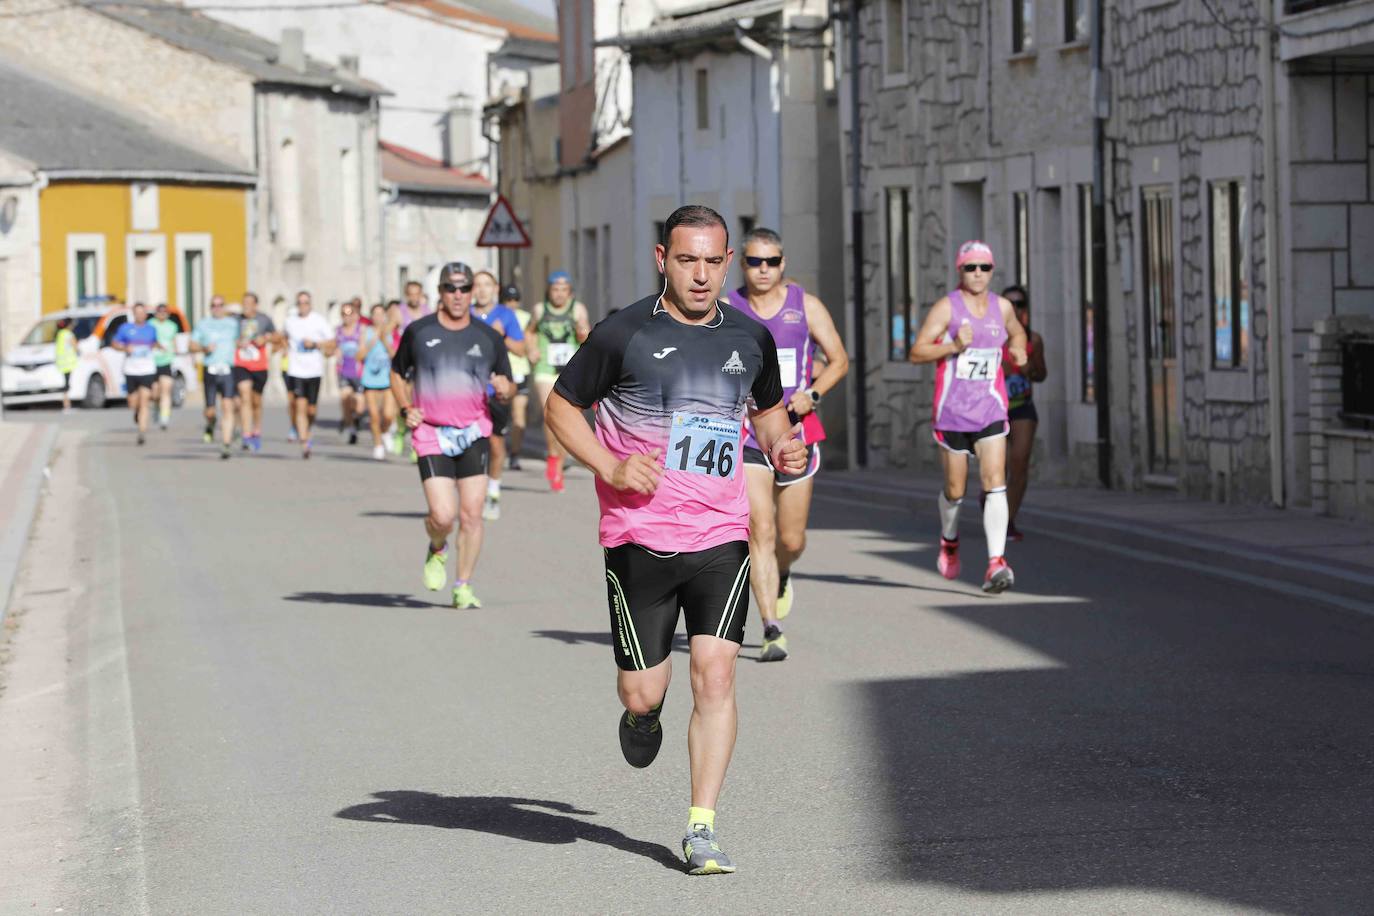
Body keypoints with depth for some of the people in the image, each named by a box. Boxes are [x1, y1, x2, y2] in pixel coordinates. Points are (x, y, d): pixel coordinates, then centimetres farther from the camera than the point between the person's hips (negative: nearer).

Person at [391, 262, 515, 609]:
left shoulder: (489, 338, 6)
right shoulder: (418, 332, 2)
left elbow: (507, 387, 14)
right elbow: (397, 373, 16)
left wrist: (506, 389, -11)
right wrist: (406, 409, 1)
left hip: (474, 433, 1)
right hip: (431, 436, -1)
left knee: (471, 515, -4)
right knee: (443, 515, -12)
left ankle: (464, 587, 11)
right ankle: (437, 551, 24)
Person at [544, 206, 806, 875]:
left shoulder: (750, 337, 7)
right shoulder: (623, 334, -6)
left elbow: (769, 408, 25)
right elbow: (561, 404, 3)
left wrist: (781, 446, 3)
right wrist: (610, 467, -12)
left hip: (721, 537, 2)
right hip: (639, 536, -2)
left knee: (715, 675, -9)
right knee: (643, 692, 2)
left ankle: (701, 831, -2)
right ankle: (643, 716, 41)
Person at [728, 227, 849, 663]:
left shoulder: (806, 306, 3)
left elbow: (839, 360, 6)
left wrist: (812, 395, -11)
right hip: (746, 434, -2)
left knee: (792, 539, 9)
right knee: (760, 533, -13)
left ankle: (782, 576, 46)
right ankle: (772, 632, -13)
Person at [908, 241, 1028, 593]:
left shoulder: (1002, 307, 7)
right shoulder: (946, 307, -7)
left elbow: (1017, 332, 29)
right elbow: (916, 352, -10)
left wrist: (1018, 349, 7)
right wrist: (954, 346, -24)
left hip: (991, 410, 2)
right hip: (952, 411, -2)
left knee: (995, 483, -15)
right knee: (955, 490, 10)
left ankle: (996, 564, -23)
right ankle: (949, 540, 42)